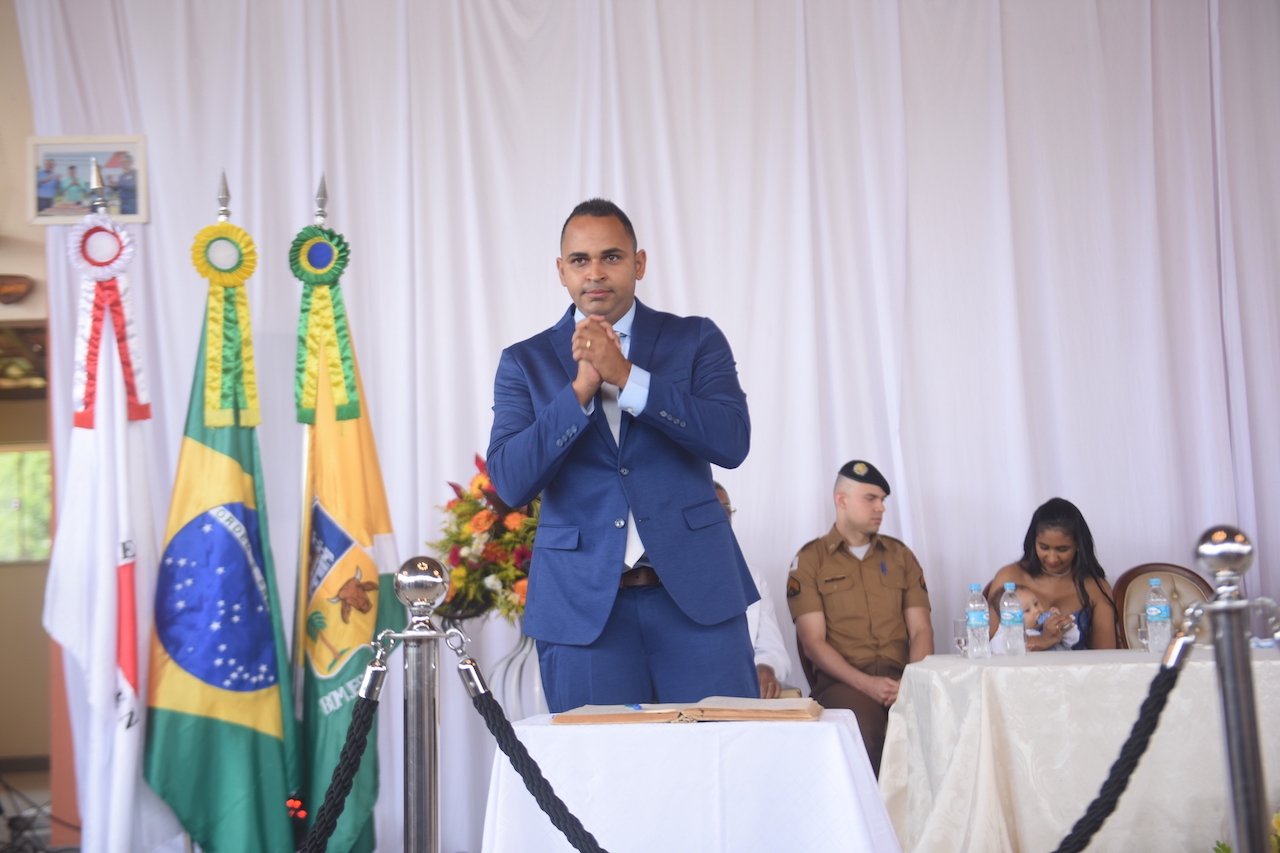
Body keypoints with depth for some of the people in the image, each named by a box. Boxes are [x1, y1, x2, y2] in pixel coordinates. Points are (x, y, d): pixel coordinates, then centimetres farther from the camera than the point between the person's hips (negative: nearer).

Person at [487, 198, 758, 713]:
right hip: (582, 605, 0)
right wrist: (580, 389, -14)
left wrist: (626, 376, -15)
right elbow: (510, 483, -4)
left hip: (697, 593, 0)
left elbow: (732, 442, -9)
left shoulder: (696, 341, 7)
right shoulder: (525, 362, 7)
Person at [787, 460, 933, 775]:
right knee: (864, 731, -37)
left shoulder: (900, 555, 20)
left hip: (901, 678, 3)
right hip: (843, 680, -3)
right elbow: (813, 642, -1)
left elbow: (921, 629, 12)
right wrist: (866, 683, -14)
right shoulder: (809, 560, 8)